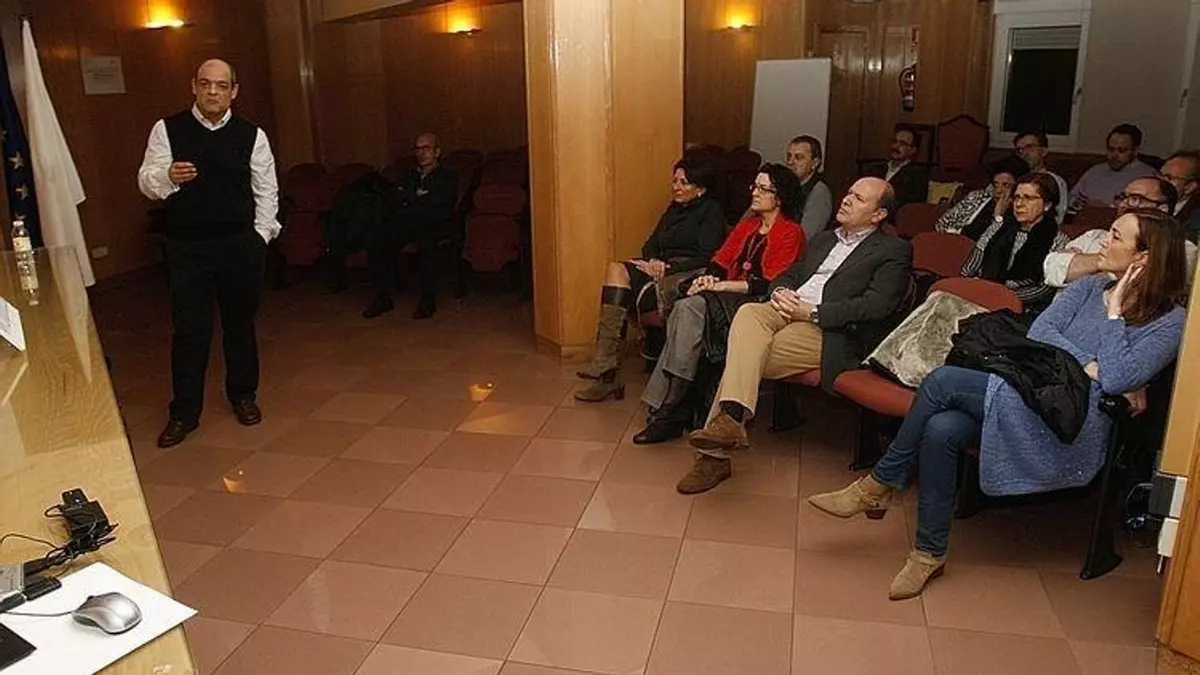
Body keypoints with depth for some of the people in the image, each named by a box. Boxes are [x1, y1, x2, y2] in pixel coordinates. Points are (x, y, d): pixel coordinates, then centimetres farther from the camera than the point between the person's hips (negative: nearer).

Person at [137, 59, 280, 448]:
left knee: (240, 322, 12)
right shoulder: (167, 130, 1)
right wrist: (168, 176, -23)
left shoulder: (252, 135, 3)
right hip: (186, 245, -1)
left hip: (239, 243, 1)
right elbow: (146, 182, 0)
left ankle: (243, 396, 30)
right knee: (188, 328, 2)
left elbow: (266, 190, 7)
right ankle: (184, 412, 13)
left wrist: (261, 235, 0)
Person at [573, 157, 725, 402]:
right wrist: (653, 261, -3)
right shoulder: (674, 209, 27)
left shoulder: (711, 210, 3)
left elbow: (707, 257, -8)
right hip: (664, 269, 7)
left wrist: (668, 268, -16)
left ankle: (607, 372, -24)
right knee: (617, 270, -22)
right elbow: (651, 244, 21)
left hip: (690, 275, -7)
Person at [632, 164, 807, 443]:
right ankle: (671, 410, -28)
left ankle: (668, 410, -28)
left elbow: (770, 284, -11)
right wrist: (709, 277, -7)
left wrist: (721, 286, -16)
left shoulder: (790, 233, -1)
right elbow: (721, 259, 17)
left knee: (691, 308, -29)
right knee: (686, 310, -26)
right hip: (730, 300, 7)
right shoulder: (747, 226, 24)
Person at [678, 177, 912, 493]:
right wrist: (780, 291, 1)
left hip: (829, 330, -6)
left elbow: (877, 305, -8)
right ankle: (730, 417, -37)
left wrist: (811, 312, -14)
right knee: (748, 313, -29)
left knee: (744, 355, -26)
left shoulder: (894, 251, 7)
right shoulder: (823, 239, 30)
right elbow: (789, 274, 28)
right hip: (786, 310, 6)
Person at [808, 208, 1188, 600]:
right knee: (941, 429, -26)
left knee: (943, 381, -25)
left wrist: (1115, 312, -6)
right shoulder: (1090, 287, 18)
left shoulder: (1170, 320, 0)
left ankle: (879, 486, -11)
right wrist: (1089, 366, -9)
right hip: (1030, 398, 6)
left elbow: (1118, 379, -15)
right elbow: (1038, 332, 5)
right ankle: (930, 554, -13)